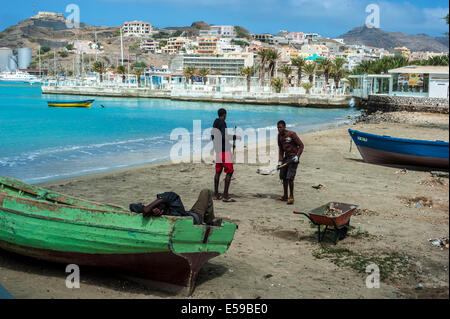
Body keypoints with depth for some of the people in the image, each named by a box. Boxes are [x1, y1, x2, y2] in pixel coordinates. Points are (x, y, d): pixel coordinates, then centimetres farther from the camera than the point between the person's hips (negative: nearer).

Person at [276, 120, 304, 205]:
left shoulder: (292, 134, -13)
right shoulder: (279, 136, 8)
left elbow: (301, 145, -10)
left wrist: (297, 156, -20)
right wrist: (280, 161, 6)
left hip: (293, 158, -7)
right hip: (286, 158, 7)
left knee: (290, 178, -13)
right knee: (283, 177, 7)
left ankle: (291, 197, -3)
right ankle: (285, 196, 18)